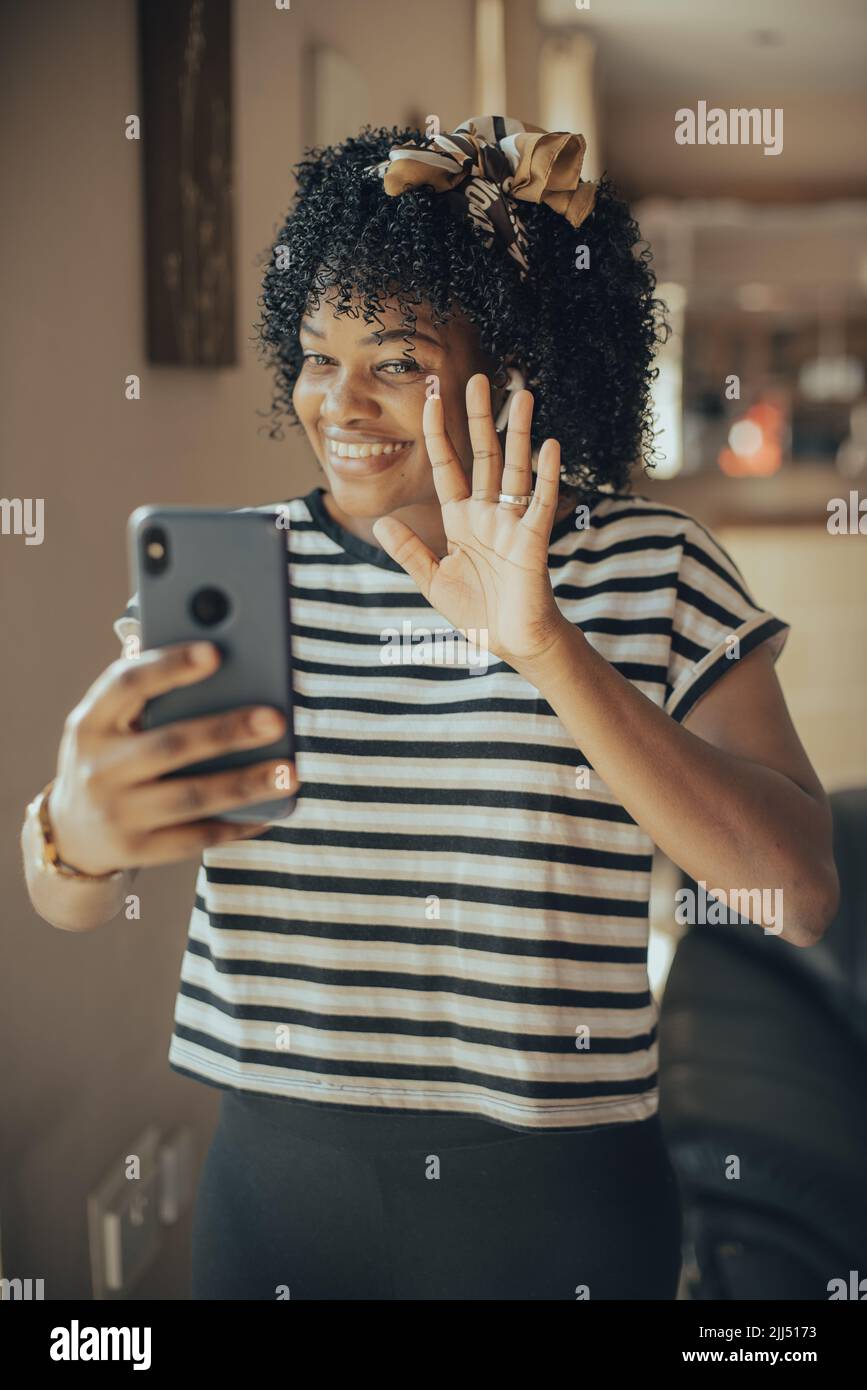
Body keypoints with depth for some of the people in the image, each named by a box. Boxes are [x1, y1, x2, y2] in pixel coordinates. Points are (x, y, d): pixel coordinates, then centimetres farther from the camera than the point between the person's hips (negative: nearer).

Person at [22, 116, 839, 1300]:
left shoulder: (647, 569, -5)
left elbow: (801, 898, -17)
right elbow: (66, 906, -6)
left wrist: (546, 650, -27)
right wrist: (80, 833, -31)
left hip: (559, 1207, -1)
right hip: (278, 1192, 2)